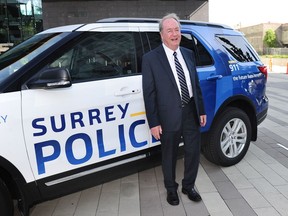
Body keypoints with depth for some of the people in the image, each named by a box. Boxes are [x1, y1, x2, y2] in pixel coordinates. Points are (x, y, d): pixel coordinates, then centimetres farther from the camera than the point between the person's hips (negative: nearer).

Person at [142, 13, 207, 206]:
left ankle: (189, 186, 39)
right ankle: (171, 189, 37)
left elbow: (196, 84, 11)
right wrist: (153, 122, -12)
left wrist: (202, 110, 10)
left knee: (193, 151, 15)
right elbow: (149, 93, -10)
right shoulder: (151, 58, -8)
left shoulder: (189, 54, 8)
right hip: (169, 116, -4)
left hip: (191, 112, 5)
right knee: (170, 156, 13)